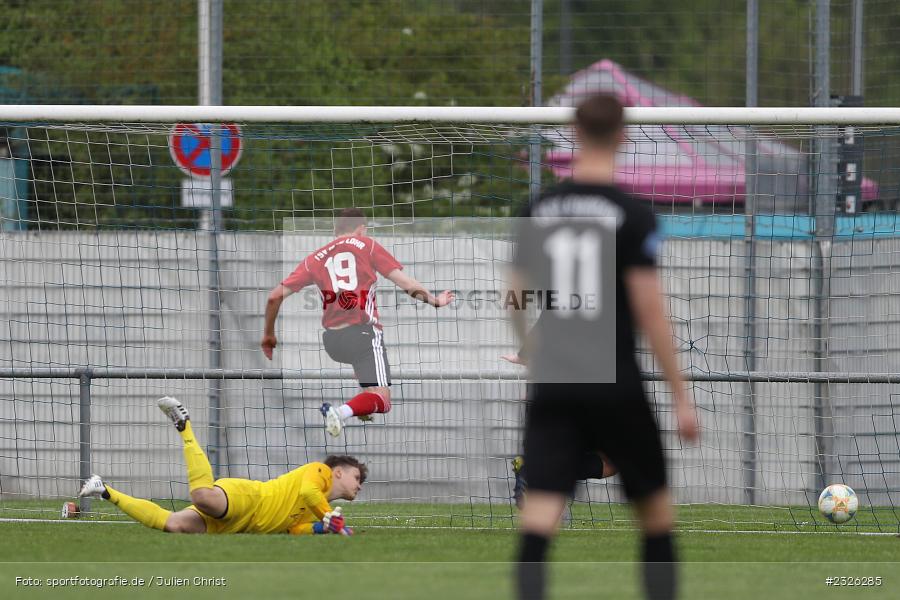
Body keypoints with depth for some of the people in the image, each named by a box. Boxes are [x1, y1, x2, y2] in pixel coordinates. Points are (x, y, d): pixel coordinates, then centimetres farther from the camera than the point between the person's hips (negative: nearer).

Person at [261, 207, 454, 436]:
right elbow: (404, 282, 2)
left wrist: (269, 335, 19)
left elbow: (275, 296, 9)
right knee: (381, 400, -11)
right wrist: (434, 300, 15)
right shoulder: (366, 245, 7)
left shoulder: (314, 259, 14)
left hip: (331, 339, 5)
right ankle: (343, 411, -38)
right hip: (363, 331, -5)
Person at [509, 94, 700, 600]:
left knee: (537, 527, -6)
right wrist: (682, 397, -5)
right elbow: (650, 312, -11)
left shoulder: (538, 211, 6)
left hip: (552, 388, 3)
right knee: (657, 514, 15)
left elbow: (518, 302, 15)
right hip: (616, 388, -3)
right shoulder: (633, 216, -7)